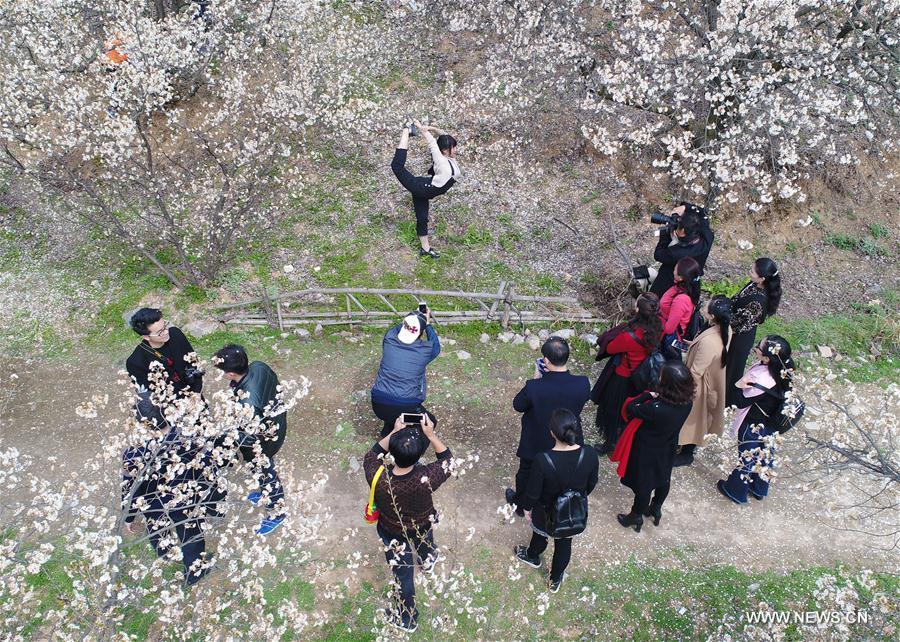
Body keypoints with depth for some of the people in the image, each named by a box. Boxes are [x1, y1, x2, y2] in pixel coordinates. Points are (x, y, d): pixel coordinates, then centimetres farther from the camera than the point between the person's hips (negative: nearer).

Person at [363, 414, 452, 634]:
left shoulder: (379, 479, -39)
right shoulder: (426, 478, -41)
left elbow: (371, 456, -16)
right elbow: (448, 460, -19)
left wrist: (393, 432, -21)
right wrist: (430, 434, -25)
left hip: (394, 535, -1)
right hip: (422, 527, 1)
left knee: (403, 575, 23)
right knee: (425, 537, 39)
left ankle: (406, 619, 48)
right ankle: (428, 560, 73)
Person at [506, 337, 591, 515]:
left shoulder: (534, 387, -36)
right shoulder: (583, 384, -28)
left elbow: (518, 405, -15)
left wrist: (536, 379, -12)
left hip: (536, 444, -2)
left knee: (526, 474, 28)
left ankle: (520, 504, 53)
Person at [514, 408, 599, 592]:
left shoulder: (543, 460, -37)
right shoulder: (590, 455, -28)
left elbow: (533, 492, -21)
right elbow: (591, 483, -8)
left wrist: (527, 508, 0)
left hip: (547, 512, -2)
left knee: (540, 535, 31)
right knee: (564, 543, 29)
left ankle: (532, 557, 62)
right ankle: (556, 578, 53)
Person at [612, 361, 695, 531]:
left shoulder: (656, 408, -41)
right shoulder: (687, 402, -22)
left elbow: (630, 408, -26)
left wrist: (647, 395, -16)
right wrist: (656, 397, -13)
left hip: (647, 451, -6)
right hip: (667, 450, 6)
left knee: (643, 484, 18)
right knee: (663, 480, 28)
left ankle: (636, 517, 41)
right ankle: (656, 509, 53)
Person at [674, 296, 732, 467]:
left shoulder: (708, 342, -40)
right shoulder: (725, 329, -15)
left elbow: (695, 372, -27)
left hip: (698, 386, -8)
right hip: (712, 381, 8)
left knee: (690, 418, 17)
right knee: (696, 417, 29)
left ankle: (686, 454, 39)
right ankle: (688, 445, 53)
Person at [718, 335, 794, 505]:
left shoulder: (761, 380, -40)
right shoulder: (783, 370, -19)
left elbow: (741, 403, -25)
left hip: (754, 427, -7)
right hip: (770, 423, 7)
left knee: (747, 457, 17)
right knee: (764, 454, 28)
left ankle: (736, 491, 43)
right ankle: (760, 489, 52)